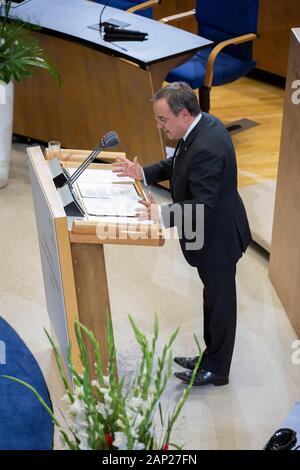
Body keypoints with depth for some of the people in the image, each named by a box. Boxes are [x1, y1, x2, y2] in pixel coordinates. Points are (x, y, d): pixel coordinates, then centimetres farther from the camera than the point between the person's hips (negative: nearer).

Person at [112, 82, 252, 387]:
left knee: (219, 302, 8)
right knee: (213, 297, 23)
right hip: (210, 232, 10)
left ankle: (216, 370, 26)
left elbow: (203, 207, -33)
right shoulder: (203, 124, -2)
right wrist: (143, 173, 0)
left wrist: (162, 215, -39)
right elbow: (178, 165, 12)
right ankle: (211, 356, 41)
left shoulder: (206, 149, -33)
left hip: (218, 237, -10)